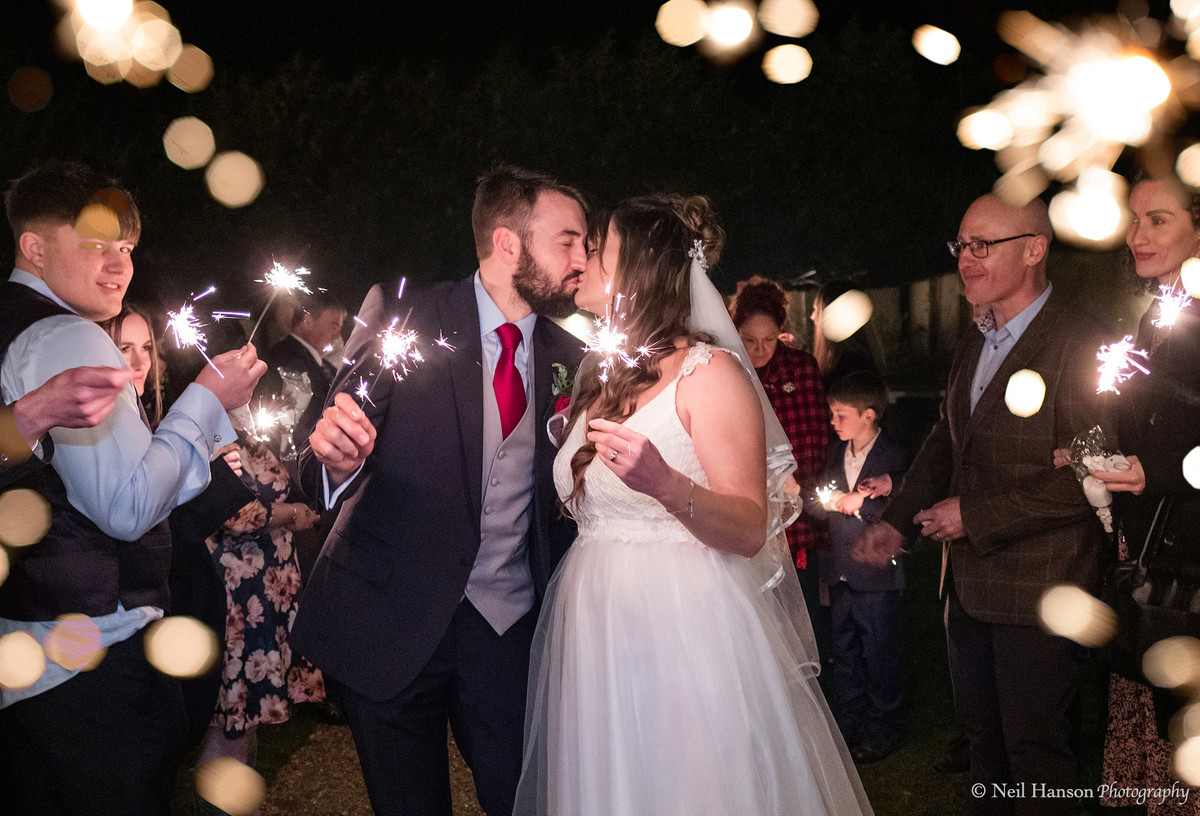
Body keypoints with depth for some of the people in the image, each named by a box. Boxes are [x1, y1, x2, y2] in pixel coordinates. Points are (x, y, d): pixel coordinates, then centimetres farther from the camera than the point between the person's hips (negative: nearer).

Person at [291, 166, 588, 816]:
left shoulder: (569, 360, 4)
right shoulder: (401, 312, -7)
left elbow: (562, 500, 9)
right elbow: (334, 456, -10)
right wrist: (335, 457, -31)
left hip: (510, 628, 3)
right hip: (390, 621, -2)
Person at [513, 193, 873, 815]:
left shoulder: (707, 373, -8)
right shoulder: (603, 381, 13)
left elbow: (751, 531, -17)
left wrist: (664, 483, -30)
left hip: (685, 633, -6)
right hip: (597, 640, 7)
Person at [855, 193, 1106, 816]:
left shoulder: (1078, 345, -19)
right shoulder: (972, 347, 9)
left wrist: (975, 517, -20)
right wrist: (896, 522, 2)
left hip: (1037, 594, -8)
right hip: (969, 585, 8)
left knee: (1034, 744, 9)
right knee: (980, 730, 22)